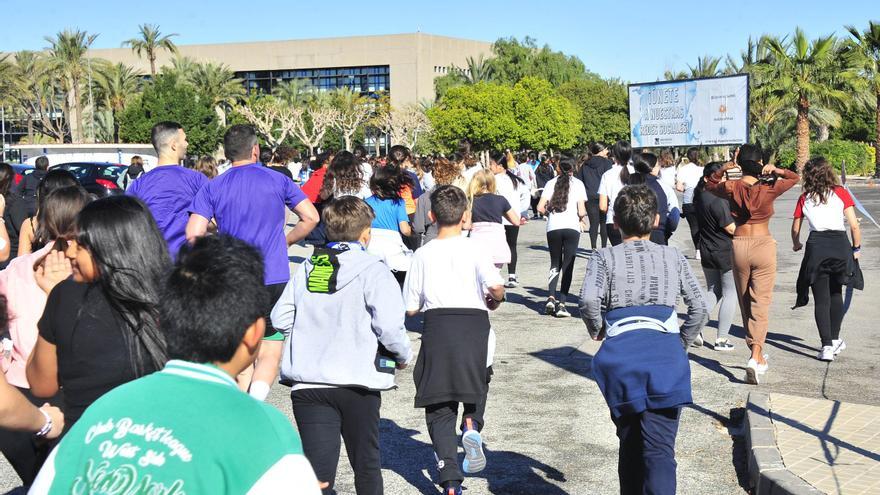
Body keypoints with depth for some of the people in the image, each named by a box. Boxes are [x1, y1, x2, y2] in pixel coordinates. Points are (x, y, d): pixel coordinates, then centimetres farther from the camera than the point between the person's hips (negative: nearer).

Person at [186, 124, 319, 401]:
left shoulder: (212, 188, 1)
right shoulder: (277, 180, 2)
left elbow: (194, 235, -9)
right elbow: (311, 217, -1)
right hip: (275, 279, -1)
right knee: (270, 354, 2)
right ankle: (256, 400, -20)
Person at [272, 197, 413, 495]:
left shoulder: (307, 267, 9)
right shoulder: (371, 269, -7)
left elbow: (280, 317, 8)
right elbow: (389, 325, -16)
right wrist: (403, 356, 3)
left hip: (306, 382, 3)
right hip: (357, 381, -3)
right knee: (367, 464, 18)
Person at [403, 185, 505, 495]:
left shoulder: (423, 254, 6)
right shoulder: (473, 250, 0)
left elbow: (411, 308, 6)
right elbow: (496, 285, -16)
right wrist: (494, 300, 7)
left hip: (437, 325, 1)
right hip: (474, 322, 0)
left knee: (439, 410, 6)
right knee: (476, 383, 28)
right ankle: (472, 425, -1)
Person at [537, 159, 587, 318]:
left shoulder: (551, 183, 9)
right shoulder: (578, 184, 4)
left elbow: (540, 207, 2)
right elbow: (582, 211, -3)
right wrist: (581, 218, 19)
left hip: (553, 227, 2)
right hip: (572, 227, -2)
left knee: (555, 264, 17)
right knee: (568, 266, 3)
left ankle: (551, 297, -1)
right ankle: (561, 303, -4)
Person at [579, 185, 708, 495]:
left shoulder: (604, 258, 9)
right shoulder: (672, 257, 14)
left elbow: (588, 299, -10)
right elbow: (699, 308, 8)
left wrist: (597, 329, 8)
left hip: (621, 352, 0)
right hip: (666, 351, 0)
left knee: (630, 442, 18)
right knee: (660, 448, -7)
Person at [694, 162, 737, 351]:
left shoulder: (700, 196, 3)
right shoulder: (717, 199, -23)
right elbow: (731, 228, -21)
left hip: (706, 252, 8)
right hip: (726, 252, -8)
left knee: (713, 291, 22)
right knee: (730, 293, 6)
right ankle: (721, 339, 9)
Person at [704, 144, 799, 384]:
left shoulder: (731, 188, -5)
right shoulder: (770, 188, -7)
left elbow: (709, 184, 17)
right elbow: (795, 177, 11)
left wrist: (726, 167, 1)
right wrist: (776, 170, -6)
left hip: (739, 245, 2)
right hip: (763, 245, -2)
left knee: (745, 302, 15)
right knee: (761, 302, -3)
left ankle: (757, 355, 25)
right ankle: (756, 356, -18)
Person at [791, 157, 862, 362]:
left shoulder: (804, 198, 6)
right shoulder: (841, 193, 2)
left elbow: (795, 228, 11)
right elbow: (854, 225, -2)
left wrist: (796, 244, 31)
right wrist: (856, 248, 12)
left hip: (816, 246, 0)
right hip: (840, 244, 0)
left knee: (821, 299, 4)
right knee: (836, 294, 20)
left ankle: (827, 346, -4)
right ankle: (834, 340, 30)